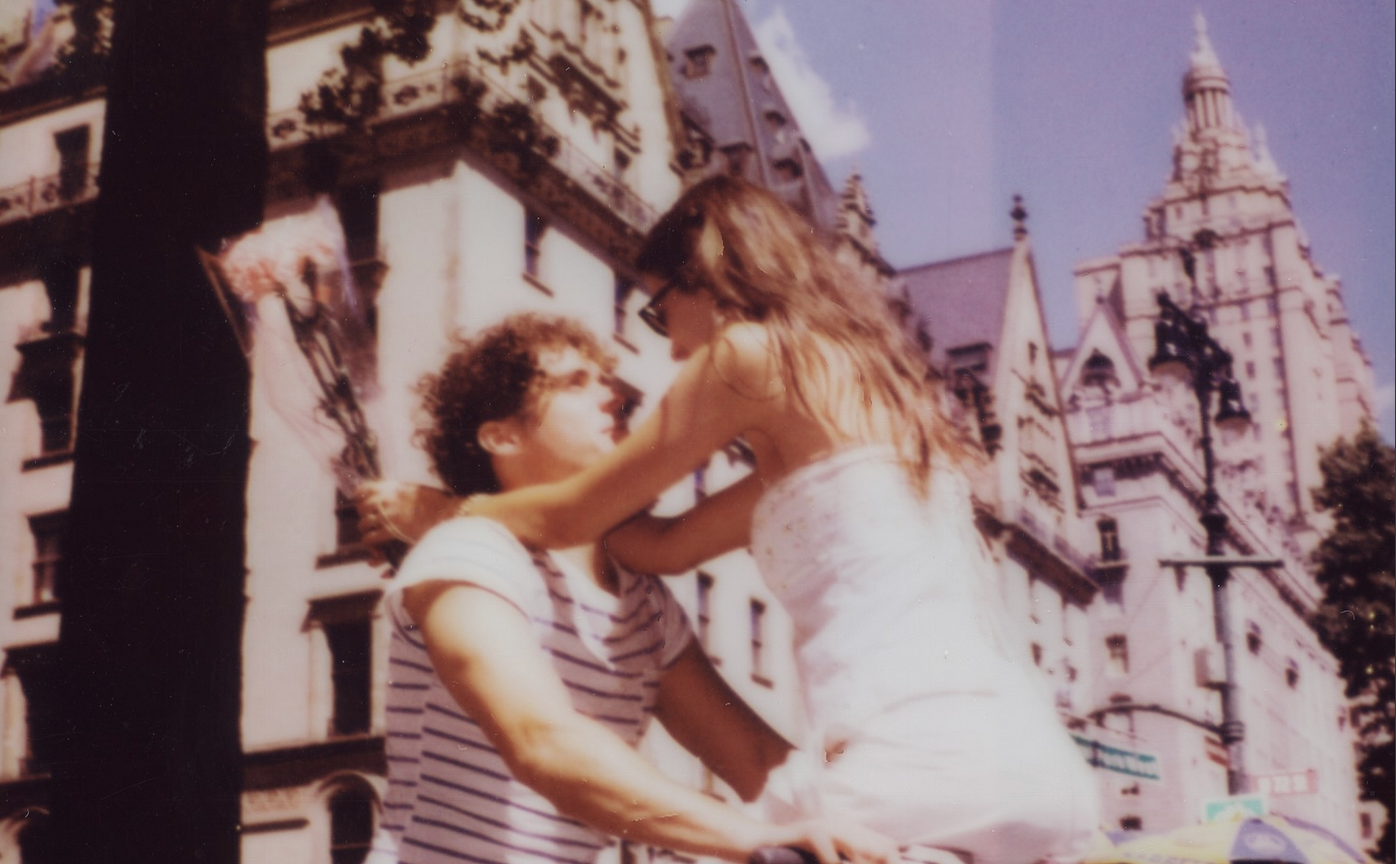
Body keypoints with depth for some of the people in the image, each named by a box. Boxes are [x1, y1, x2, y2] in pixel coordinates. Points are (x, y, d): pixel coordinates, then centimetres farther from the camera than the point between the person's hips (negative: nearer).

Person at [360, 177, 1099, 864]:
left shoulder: (753, 353, 1)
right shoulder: (865, 374, 24)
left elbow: (571, 518, 9)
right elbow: (665, 547, 26)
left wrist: (439, 512, 27)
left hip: (917, 769, -9)